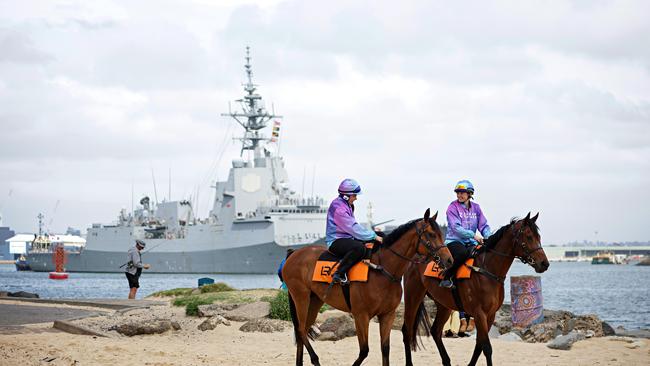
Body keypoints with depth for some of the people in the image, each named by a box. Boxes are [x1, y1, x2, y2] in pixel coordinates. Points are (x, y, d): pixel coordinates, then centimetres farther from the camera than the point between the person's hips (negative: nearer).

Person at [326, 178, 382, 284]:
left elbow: (353, 227, 19)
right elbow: (354, 228, -24)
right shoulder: (339, 208, -20)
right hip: (336, 241, -11)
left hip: (347, 238, 11)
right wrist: (373, 236, -21)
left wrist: (373, 234, 8)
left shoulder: (347, 206, 15)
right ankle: (339, 274, -33)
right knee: (359, 248, -38)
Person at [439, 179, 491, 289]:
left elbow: (483, 225, 9)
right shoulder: (453, 207, -3)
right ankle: (446, 277, -24)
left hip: (471, 243, 5)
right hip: (454, 241, -5)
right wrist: (473, 235, -24)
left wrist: (488, 237, -12)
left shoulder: (476, 207, 12)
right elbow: (456, 228, -13)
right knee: (462, 253, -37)